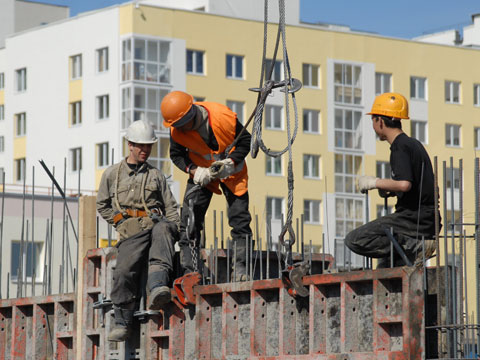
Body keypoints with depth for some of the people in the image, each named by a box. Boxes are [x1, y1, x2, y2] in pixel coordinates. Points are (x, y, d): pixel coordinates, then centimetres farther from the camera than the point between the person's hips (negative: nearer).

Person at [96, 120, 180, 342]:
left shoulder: (156, 175, 23)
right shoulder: (112, 174, 19)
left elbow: (171, 207, 22)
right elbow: (102, 206, 23)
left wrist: (174, 229, 3)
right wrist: (121, 222, 8)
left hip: (156, 223, 0)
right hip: (131, 232, 0)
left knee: (162, 230, -39)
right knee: (125, 270, -26)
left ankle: (158, 287, -58)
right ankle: (122, 322, -13)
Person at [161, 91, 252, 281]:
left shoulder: (224, 116, -28)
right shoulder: (177, 131, -19)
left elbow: (245, 141, -13)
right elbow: (177, 155, -3)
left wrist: (230, 162, -26)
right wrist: (194, 170, -20)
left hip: (231, 170, -1)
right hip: (201, 171, 2)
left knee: (240, 219, -4)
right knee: (189, 221, -8)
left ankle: (241, 269, 5)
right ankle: (190, 271, -5)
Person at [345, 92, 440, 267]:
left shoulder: (400, 147, -13)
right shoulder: (414, 144, 17)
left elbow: (404, 184, -28)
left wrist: (374, 182, -13)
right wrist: (391, 191, 17)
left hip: (413, 218, -10)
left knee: (354, 240, -15)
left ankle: (411, 247, -18)